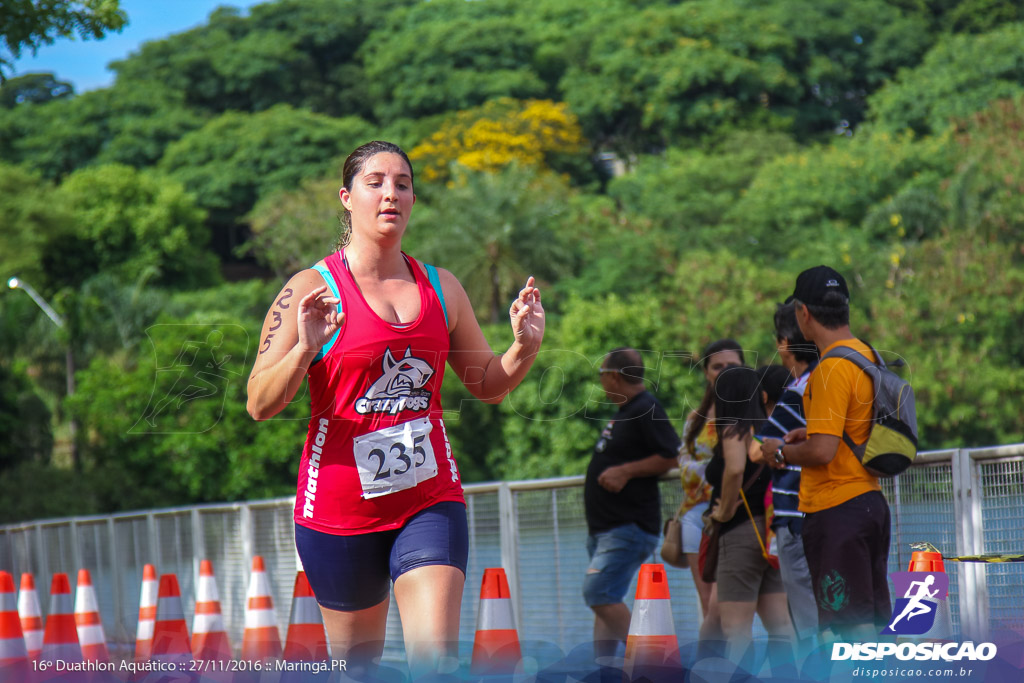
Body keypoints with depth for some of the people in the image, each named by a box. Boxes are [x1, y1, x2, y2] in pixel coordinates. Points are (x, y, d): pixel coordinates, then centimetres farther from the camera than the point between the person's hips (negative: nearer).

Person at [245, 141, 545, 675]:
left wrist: (524, 347, -2)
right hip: (338, 505, -2)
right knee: (356, 660, 10)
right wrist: (306, 350, -25)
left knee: (436, 657, -14)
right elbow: (259, 405, -7)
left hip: (430, 500, 2)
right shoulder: (312, 290, -4)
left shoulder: (442, 289, 9)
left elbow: (487, 385, 18)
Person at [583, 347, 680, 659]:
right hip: (604, 528, 11)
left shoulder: (647, 410, -12)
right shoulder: (625, 412, 18)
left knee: (599, 592, -19)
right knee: (603, 600, 7)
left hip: (630, 527, -11)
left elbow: (673, 456, -19)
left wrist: (625, 471, -21)